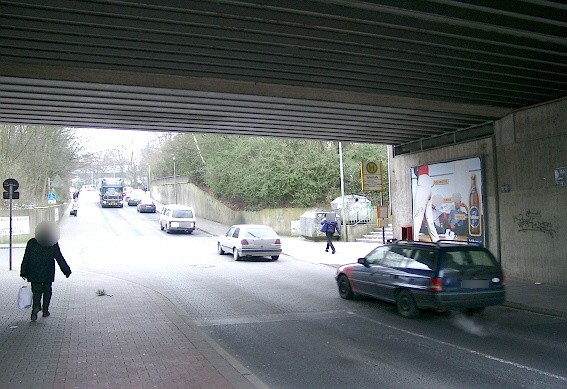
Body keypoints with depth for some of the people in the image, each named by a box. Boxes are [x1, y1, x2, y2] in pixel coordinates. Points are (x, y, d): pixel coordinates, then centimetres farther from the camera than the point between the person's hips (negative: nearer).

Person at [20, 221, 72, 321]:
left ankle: (36, 307, -21)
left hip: (34, 273, 1)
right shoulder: (53, 244, -6)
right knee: (47, 291, 14)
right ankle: (45, 311, 16)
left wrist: (23, 272, 3)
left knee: (36, 291, 5)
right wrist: (66, 271, 3)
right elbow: (60, 259, -4)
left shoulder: (32, 242, -3)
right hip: (48, 273, 0)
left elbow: (26, 258, -2)